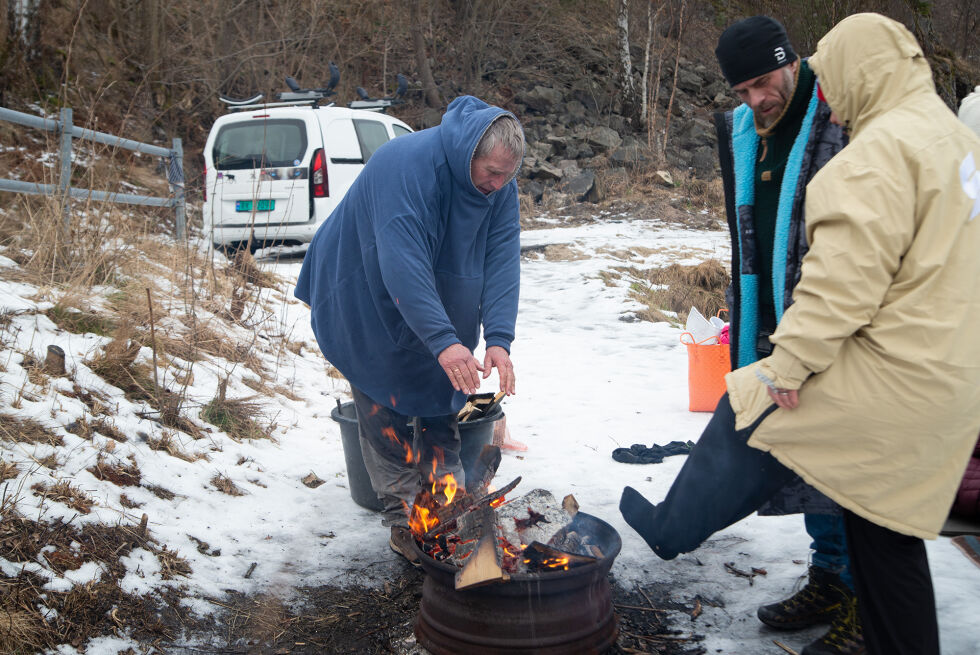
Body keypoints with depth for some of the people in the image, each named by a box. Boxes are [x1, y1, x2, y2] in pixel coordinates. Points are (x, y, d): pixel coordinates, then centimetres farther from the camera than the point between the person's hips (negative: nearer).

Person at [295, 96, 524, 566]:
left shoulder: (499, 185, -13)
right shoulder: (407, 166, -34)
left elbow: (502, 261, -17)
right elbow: (402, 265, -41)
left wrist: (499, 337, -30)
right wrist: (443, 341, -47)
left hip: (437, 302, 6)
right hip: (367, 297, -6)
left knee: (440, 403, 9)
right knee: (386, 407, -4)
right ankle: (403, 522, 6)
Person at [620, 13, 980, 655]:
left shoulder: (885, 144, -17)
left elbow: (847, 272, -24)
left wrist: (790, 360, -17)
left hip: (885, 377, -9)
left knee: (747, 409, 10)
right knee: (888, 527, 17)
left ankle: (670, 528, 27)